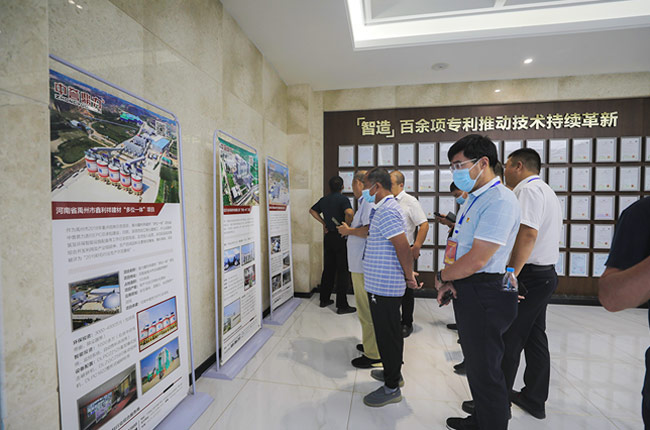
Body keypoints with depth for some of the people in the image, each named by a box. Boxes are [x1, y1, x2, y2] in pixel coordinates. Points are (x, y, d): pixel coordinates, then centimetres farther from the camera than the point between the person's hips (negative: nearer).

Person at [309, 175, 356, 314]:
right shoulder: (343, 199, -11)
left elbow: (312, 210, 21)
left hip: (328, 237, 7)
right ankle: (342, 305, 5)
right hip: (340, 237, -6)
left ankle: (324, 299, 26)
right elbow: (349, 213, -29)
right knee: (342, 271, 0)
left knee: (328, 269, 16)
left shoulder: (324, 199, 9)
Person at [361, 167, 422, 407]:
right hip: (382, 284, 10)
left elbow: (404, 247, -25)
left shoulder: (386, 211, -20)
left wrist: (409, 276, -13)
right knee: (388, 331, 22)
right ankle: (392, 372, 41)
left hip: (384, 286, -10)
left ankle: (392, 388, 22)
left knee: (388, 334, 4)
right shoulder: (386, 208, 13)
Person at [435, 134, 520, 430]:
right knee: (475, 364, 24)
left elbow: (476, 261, -25)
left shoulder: (500, 200, -19)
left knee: (485, 370, 7)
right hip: (466, 292, 10)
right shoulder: (473, 199, 13)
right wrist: (449, 280, 0)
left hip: (485, 295, -10)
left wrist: (441, 277, -8)